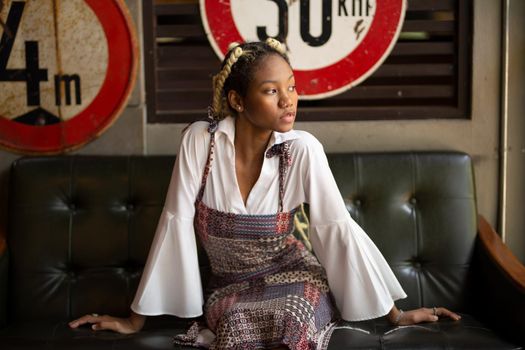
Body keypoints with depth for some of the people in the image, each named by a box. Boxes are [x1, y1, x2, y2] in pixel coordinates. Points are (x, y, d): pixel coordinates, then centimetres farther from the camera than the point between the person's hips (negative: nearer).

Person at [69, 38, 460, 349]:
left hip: (292, 277, 0)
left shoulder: (303, 150, -17)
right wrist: (136, 318, -8)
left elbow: (338, 228, -12)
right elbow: (175, 225, -13)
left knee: (294, 315, -32)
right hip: (229, 287, 0)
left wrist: (395, 313, -9)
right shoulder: (200, 140, -16)